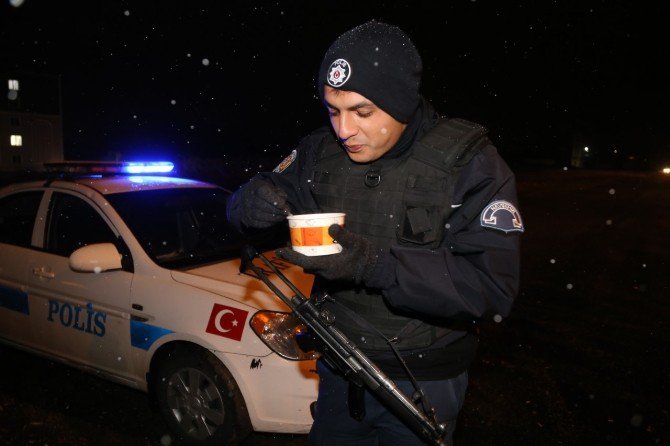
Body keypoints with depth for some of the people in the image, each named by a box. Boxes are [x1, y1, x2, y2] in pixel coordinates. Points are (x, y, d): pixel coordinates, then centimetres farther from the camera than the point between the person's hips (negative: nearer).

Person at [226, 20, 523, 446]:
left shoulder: (469, 162, -18)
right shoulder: (320, 150, -5)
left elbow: (493, 286, -25)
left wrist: (377, 265, -35)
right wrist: (254, 202, -21)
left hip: (421, 384, -4)